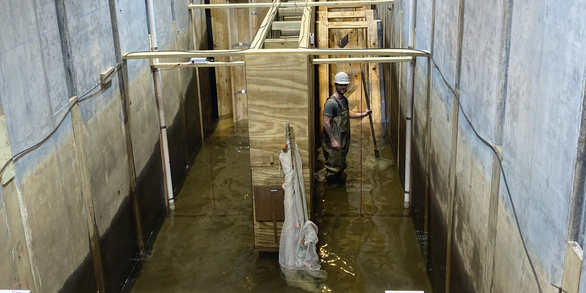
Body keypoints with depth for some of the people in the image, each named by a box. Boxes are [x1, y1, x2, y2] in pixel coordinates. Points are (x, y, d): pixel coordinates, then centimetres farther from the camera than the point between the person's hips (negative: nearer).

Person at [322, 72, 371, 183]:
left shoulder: (344, 100, 9)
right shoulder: (331, 102, -19)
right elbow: (326, 123, -20)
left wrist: (363, 114, 19)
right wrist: (333, 140, -20)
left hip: (344, 139, 9)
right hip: (334, 141, -9)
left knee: (341, 166, 19)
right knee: (333, 167, -2)